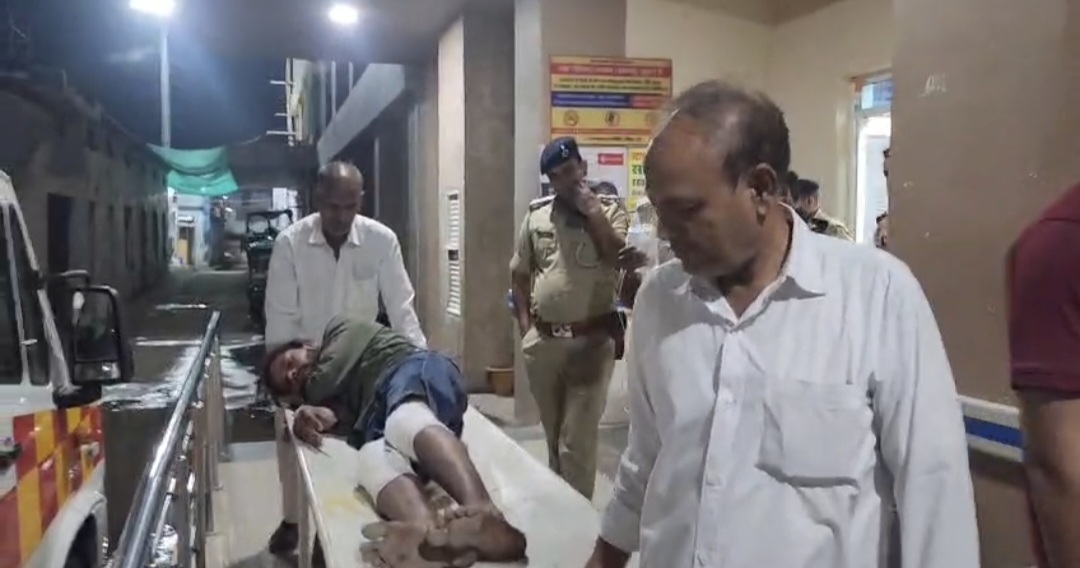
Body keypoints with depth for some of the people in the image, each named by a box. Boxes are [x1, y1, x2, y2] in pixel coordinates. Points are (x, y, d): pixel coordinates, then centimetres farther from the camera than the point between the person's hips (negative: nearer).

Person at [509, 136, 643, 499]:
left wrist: (592, 211, -14)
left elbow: (621, 259, -16)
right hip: (542, 341, 4)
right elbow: (520, 274, 14)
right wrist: (525, 325, 7)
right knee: (554, 437, 19)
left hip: (592, 340, -4)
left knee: (577, 443, -4)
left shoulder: (610, 209, -1)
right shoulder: (536, 215, 8)